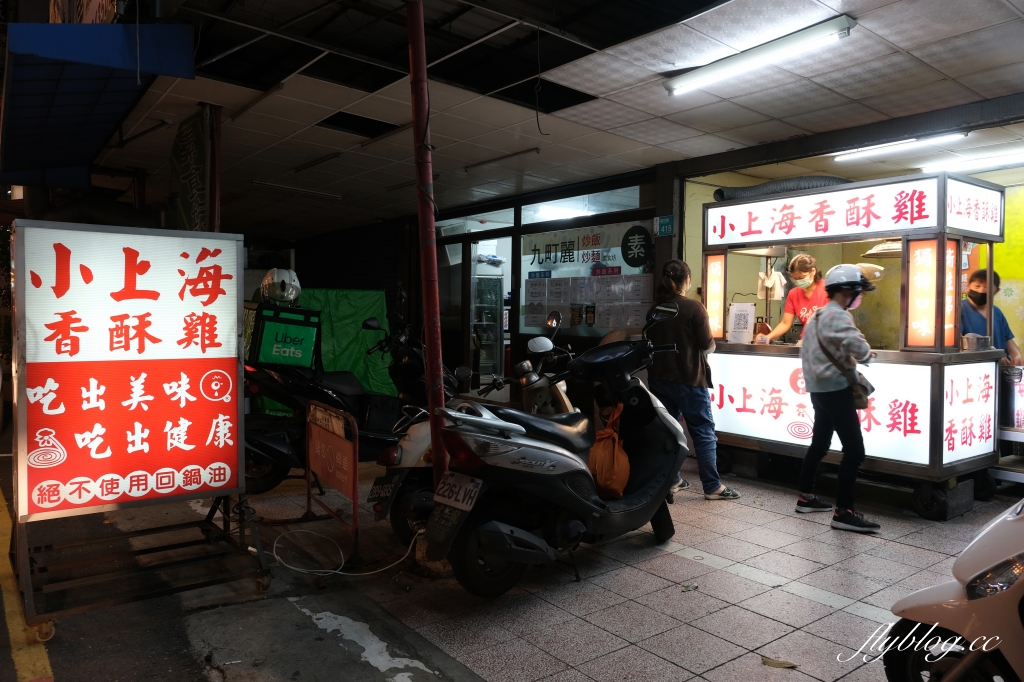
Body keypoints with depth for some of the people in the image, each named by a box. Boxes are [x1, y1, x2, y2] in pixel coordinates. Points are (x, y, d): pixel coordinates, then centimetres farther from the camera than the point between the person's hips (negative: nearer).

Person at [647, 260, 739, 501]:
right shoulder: (694, 307, -13)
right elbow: (708, 346, -11)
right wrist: (711, 341, 9)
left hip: (659, 379, 6)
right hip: (689, 379, -5)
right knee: (704, 432, 2)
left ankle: (671, 480, 19)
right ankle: (712, 486, 6)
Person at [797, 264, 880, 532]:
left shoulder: (816, 316, 15)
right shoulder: (838, 316, -16)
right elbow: (859, 348, -29)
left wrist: (848, 361, 14)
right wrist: (867, 355, -6)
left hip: (819, 389, 10)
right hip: (836, 390, -10)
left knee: (819, 444, 19)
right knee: (854, 450, -8)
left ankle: (805, 497, 27)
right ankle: (843, 512, -7)